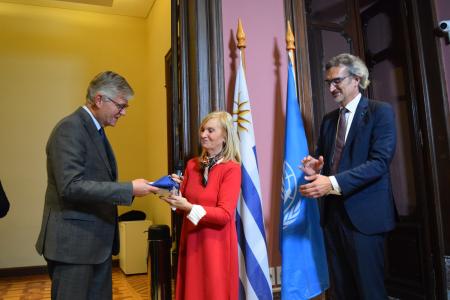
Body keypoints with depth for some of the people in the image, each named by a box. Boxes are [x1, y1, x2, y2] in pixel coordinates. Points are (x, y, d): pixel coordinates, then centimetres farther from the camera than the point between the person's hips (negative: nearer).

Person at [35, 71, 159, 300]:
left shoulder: (95, 130, 13)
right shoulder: (70, 128, -16)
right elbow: (71, 186, -25)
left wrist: (132, 188, 7)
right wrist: (129, 189, -24)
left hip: (98, 242, 9)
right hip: (73, 243, -9)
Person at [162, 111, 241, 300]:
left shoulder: (231, 168, -12)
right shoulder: (192, 164, 6)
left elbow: (225, 214, -18)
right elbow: (184, 204, 11)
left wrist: (189, 208, -26)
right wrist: (174, 194, -10)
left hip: (216, 244, -5)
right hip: (191, 241, 5)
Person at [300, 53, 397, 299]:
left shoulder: (380, 112, -4)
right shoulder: (328, 119, 15)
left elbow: (379, 162, -16)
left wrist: (333, 183, -25)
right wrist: (314, 170, -4)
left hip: (364, 214, -6)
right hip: (332, 213, 6)